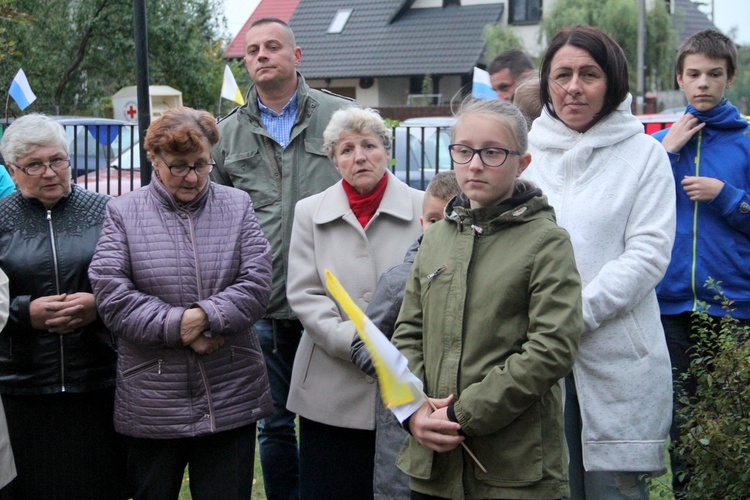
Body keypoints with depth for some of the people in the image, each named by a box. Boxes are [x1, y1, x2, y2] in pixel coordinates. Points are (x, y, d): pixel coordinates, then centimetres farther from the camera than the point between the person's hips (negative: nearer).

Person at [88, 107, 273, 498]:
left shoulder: (237, 207, 7)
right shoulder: (124, 213, 3)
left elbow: (257, 282, -4)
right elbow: (110, 293, -8)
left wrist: (204, 316, -18)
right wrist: (178, 326, -15)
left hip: (231, 400, 1)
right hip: (153, 405, -1)